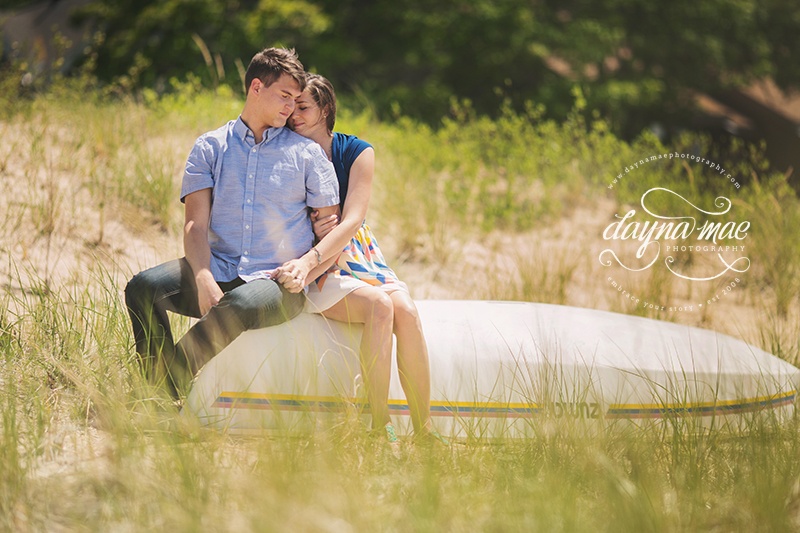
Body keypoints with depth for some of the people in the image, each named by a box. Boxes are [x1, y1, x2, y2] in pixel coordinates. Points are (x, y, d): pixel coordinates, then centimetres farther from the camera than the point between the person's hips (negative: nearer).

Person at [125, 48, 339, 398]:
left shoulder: (308, 153, 11)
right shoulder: (210, 147, 12)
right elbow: (196, 225, 1)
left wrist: (302, 267, -13)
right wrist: (204, 281, -19)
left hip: (277, 283, -2)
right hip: (219, 272, 2)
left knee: (239, 306, -38)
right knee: (143, 287, -25)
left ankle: (173, 381, -32)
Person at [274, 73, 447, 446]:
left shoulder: (356, 152, -1)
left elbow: (351, 221, -14)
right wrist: (312, 231, -20)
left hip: (356, 255, 2)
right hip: (313, 270, -2)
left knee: (406, 310, -29)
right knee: (380, 305, -33)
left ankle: (424, 429, -26)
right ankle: (380, 427, -30)